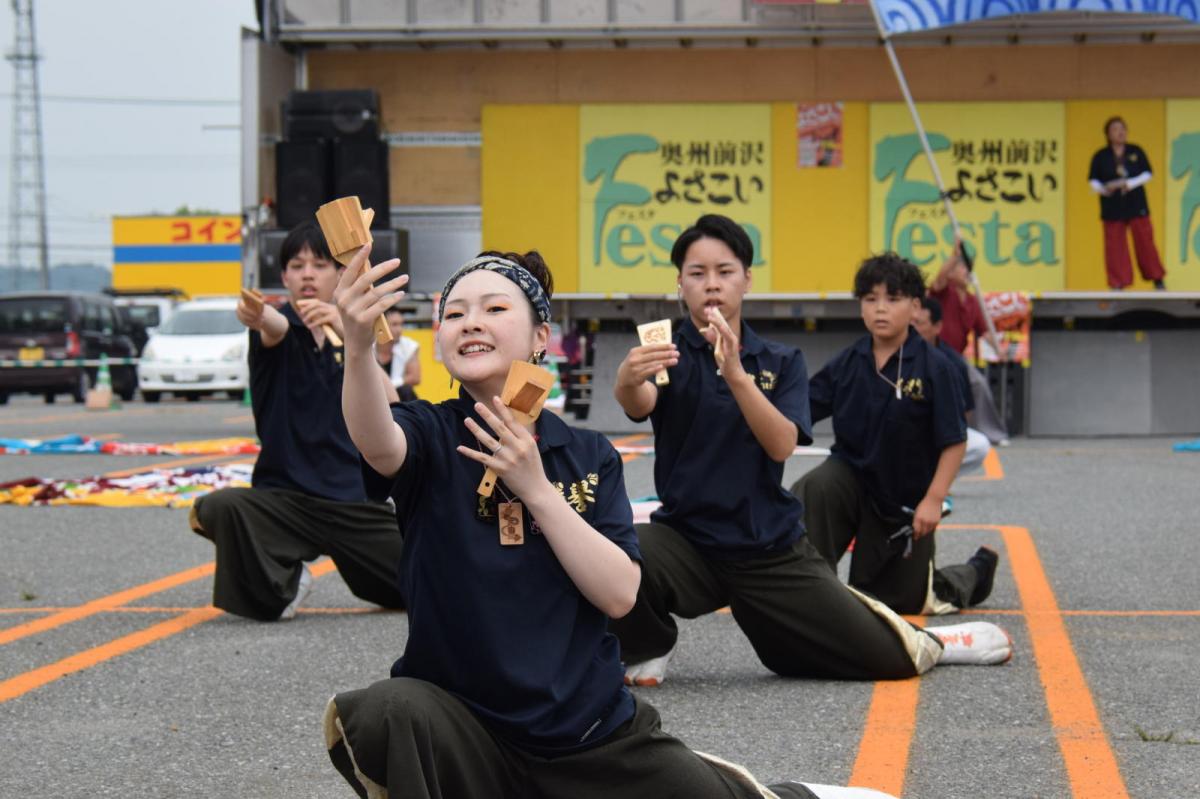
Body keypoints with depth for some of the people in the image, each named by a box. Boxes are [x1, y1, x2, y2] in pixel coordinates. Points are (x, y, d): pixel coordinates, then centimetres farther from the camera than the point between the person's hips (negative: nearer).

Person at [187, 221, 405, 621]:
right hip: (284, 496, -3)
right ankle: (280, 586, -5)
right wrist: (257, 316, -55)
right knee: (219, 508, -34)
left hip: (352, 498, 3)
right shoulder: (281, 329, -3)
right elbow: (276, 325, -30)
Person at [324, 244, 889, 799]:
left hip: (591, 732, 3)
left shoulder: (590, 458, 3)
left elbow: (619, 593, -10)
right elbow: (377, 443, -31)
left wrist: (534, 486, -19)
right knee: (386, 714, -35)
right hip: (462, 727, -3)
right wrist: (359, 347, -51)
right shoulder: (434, 437, -5)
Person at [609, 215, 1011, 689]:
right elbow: (638, 402, -26)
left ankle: (923, 643, 43)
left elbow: (782, 445, -15)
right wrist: (628, 378, -51)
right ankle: (647, 648, -1)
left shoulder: (781, 363, 3)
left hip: (772, 548, 2)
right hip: (687, 539, -2)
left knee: (883, 659, 4)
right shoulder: (670, 355, -3)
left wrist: (736, 374, -31)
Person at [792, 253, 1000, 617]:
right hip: (851, 475, 2)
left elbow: (954, 441, -12)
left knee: (900, 599, 9)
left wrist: (933, 499, -18)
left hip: (906, 502, -2)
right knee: (811, 492, -32)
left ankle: (974, 574, 40)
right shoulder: (846, 364, -6)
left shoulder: (934, 368, -15)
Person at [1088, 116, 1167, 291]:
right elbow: (1093, 181, 3)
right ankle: (1118, 282, 5)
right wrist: (1104, 188, -18)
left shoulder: (1136, 152, 5)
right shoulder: (1101, 156, 3)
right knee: (1115, 245, -1)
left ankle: (1157, 279, 14)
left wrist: (1130, 183, -14)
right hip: (1112, 208, 0)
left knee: (1144, 241, 2)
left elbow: (1148, 174, 3)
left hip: (1136, 205, 0)